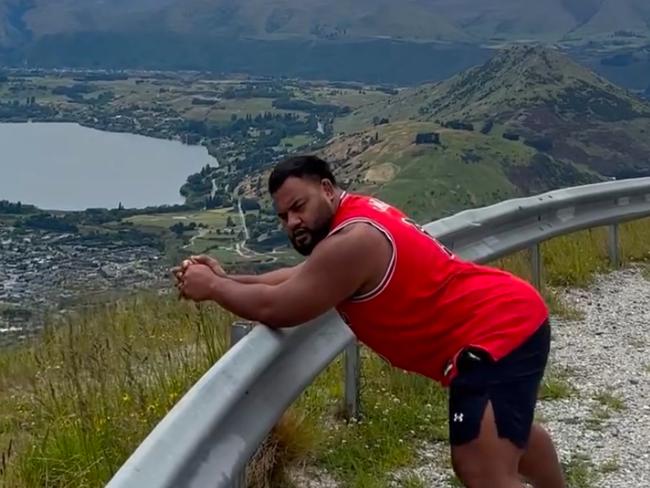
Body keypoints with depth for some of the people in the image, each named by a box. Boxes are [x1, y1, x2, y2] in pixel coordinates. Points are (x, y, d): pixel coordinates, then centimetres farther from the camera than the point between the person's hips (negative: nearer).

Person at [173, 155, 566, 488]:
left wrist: (213, 287, -6)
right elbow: (304, 278, 18)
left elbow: (277, 308, -21)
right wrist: (229, 279, 9)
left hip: (496, 334, -11)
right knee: (511, 431, 34)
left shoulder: (352, 242, -24)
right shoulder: (358, 211, 9)